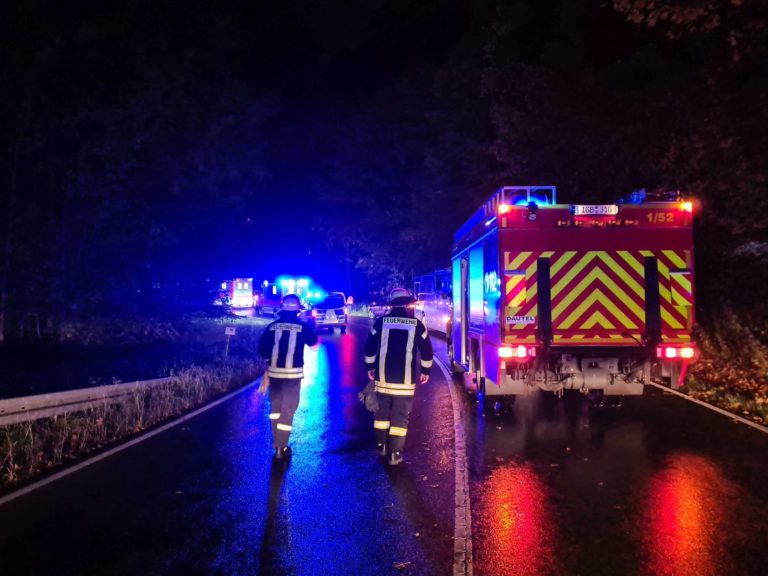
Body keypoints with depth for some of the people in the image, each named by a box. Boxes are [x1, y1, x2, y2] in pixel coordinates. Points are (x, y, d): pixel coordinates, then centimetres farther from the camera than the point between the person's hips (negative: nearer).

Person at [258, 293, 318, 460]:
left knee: (275, 405, 20)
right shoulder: (302, 326, -5)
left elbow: (262, 348, 2)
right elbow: (314, 342, 13)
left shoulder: (272, 326, -1)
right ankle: (280, 448, 2)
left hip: (274, 371, 3)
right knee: (288, 409, 2)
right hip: (293, 372, -3)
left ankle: (277, 441, 28)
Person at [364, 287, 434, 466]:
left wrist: (370, 367, 18)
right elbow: (426, 350, 2)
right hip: (405, 379, -1)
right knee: (400, 416, 5)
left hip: (383, 377, 2)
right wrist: (426, 370, 16)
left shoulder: (381, 321, 0)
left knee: (382, 411, 18)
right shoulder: (416, 323, -2)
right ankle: (394, 453, 4)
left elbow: (370, 347, 4)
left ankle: (381, 446, 28)